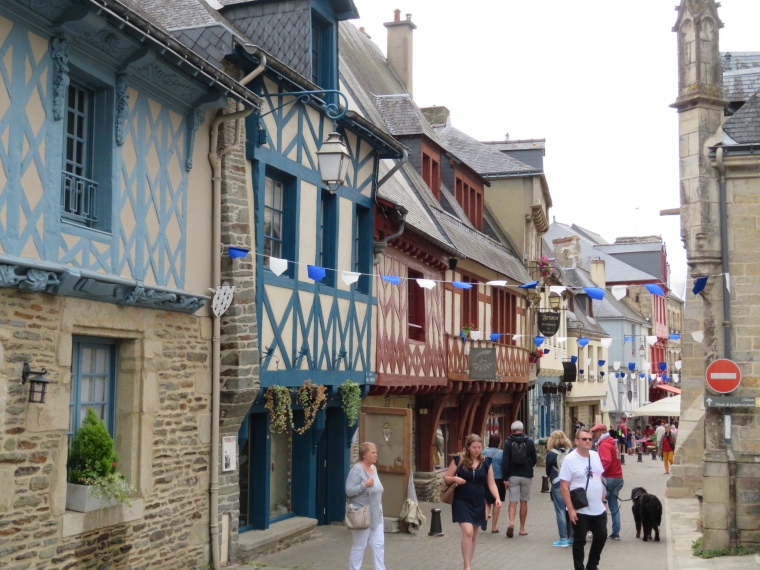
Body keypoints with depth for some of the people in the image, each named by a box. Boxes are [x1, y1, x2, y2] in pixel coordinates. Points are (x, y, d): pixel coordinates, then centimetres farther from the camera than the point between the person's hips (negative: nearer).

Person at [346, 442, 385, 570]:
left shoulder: (374, 468, 10)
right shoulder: (357, 470, -16)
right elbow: (349, 491, -21)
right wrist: (365, 484, -27)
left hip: (376, 516, 8)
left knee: (379, 545, 6)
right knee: (359, 546, 3)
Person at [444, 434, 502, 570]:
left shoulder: (486, 462, 2)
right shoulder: (458, 460, -5)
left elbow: (491, 483, 3)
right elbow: (446, 478, 2)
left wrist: (497, 498, -13)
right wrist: (455, 479, -20)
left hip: (478, 503, 3)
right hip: (462, 501, -3)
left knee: (473, 536, 11)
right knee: (467, 532, -17)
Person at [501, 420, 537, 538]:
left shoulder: (508, 442, -5)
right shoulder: (529, 442, -2)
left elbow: (505, 461, -9)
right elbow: (534, 460, 3)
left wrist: (505, 477, -6)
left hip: (513, 476, -1)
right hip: (526, 475, 1)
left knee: (513, 501, 1)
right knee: (524, 502, 9)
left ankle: (511, 522, -22)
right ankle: (522, 528, 13)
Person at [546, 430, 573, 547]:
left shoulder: (551, 454, -5)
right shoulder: (571, 452, 2)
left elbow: (548, 472, 5)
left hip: (557, 485, -4)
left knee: (560, 512, 1)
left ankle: (563, 539, 1)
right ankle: (572, 537, 17)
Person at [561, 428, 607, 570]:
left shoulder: (595, 455, 5)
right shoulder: (570, 460, -14)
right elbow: (564, 486, -15)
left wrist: (603, 501, 13)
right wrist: (570, 509, -19)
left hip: (598, 509, 6)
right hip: (580, 510, -6)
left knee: (601, 537, 13)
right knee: (580, 541, 5)